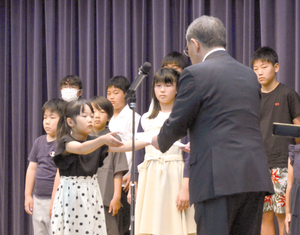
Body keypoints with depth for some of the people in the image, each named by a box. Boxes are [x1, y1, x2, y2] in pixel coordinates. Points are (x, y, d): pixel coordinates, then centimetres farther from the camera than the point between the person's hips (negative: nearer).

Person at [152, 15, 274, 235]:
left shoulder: (196, 74, -4)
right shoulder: (249, 75, 17)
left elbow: (177, 125, -1)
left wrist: (160, 141, 22)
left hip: (220, 179, -7)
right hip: (256, 178, 7)